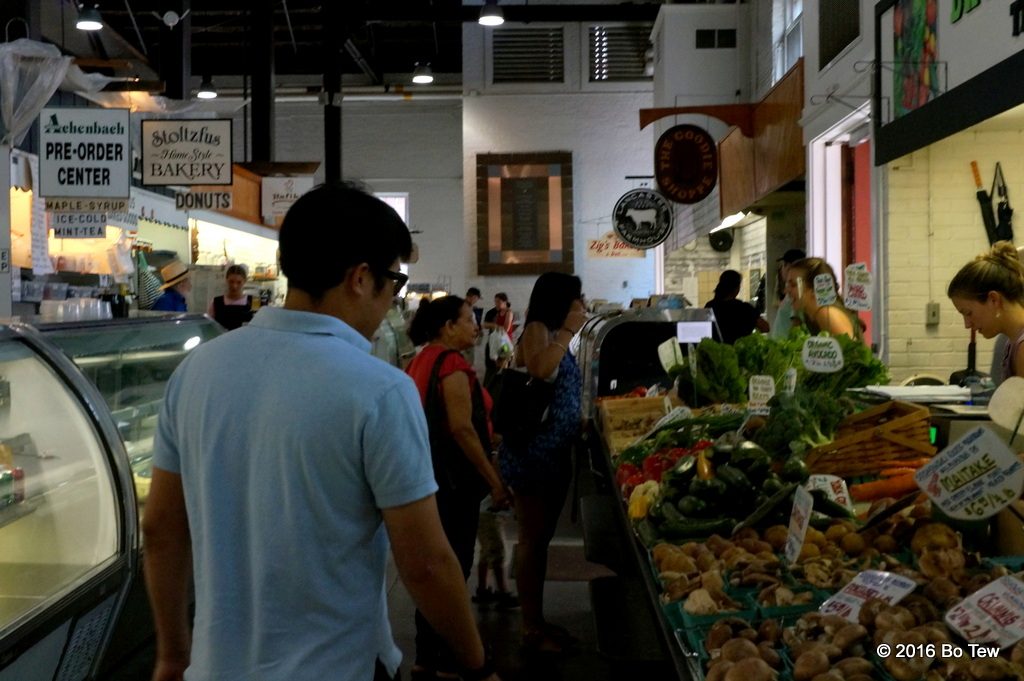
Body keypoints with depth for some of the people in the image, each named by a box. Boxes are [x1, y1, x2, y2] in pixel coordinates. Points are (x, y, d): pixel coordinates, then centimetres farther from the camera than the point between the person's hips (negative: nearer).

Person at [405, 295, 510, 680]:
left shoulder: (422, 361, 11)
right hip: (452, 479, -9)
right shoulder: (452, 364, -17)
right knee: (454, 568, 1)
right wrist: (494, 481, -18)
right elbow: (462, 428, -22)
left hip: (430, 475, 9)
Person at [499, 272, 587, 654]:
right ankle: (531, 630, 8)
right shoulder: (537, 329, -11)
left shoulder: (554, 335, 15)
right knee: (532, 539, -1)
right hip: (532, 453, -9)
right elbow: (538, 369, -33)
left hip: (555, 452, 9)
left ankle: (537, 621, 26)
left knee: (542, 538, 15)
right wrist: (568, 331, -23)